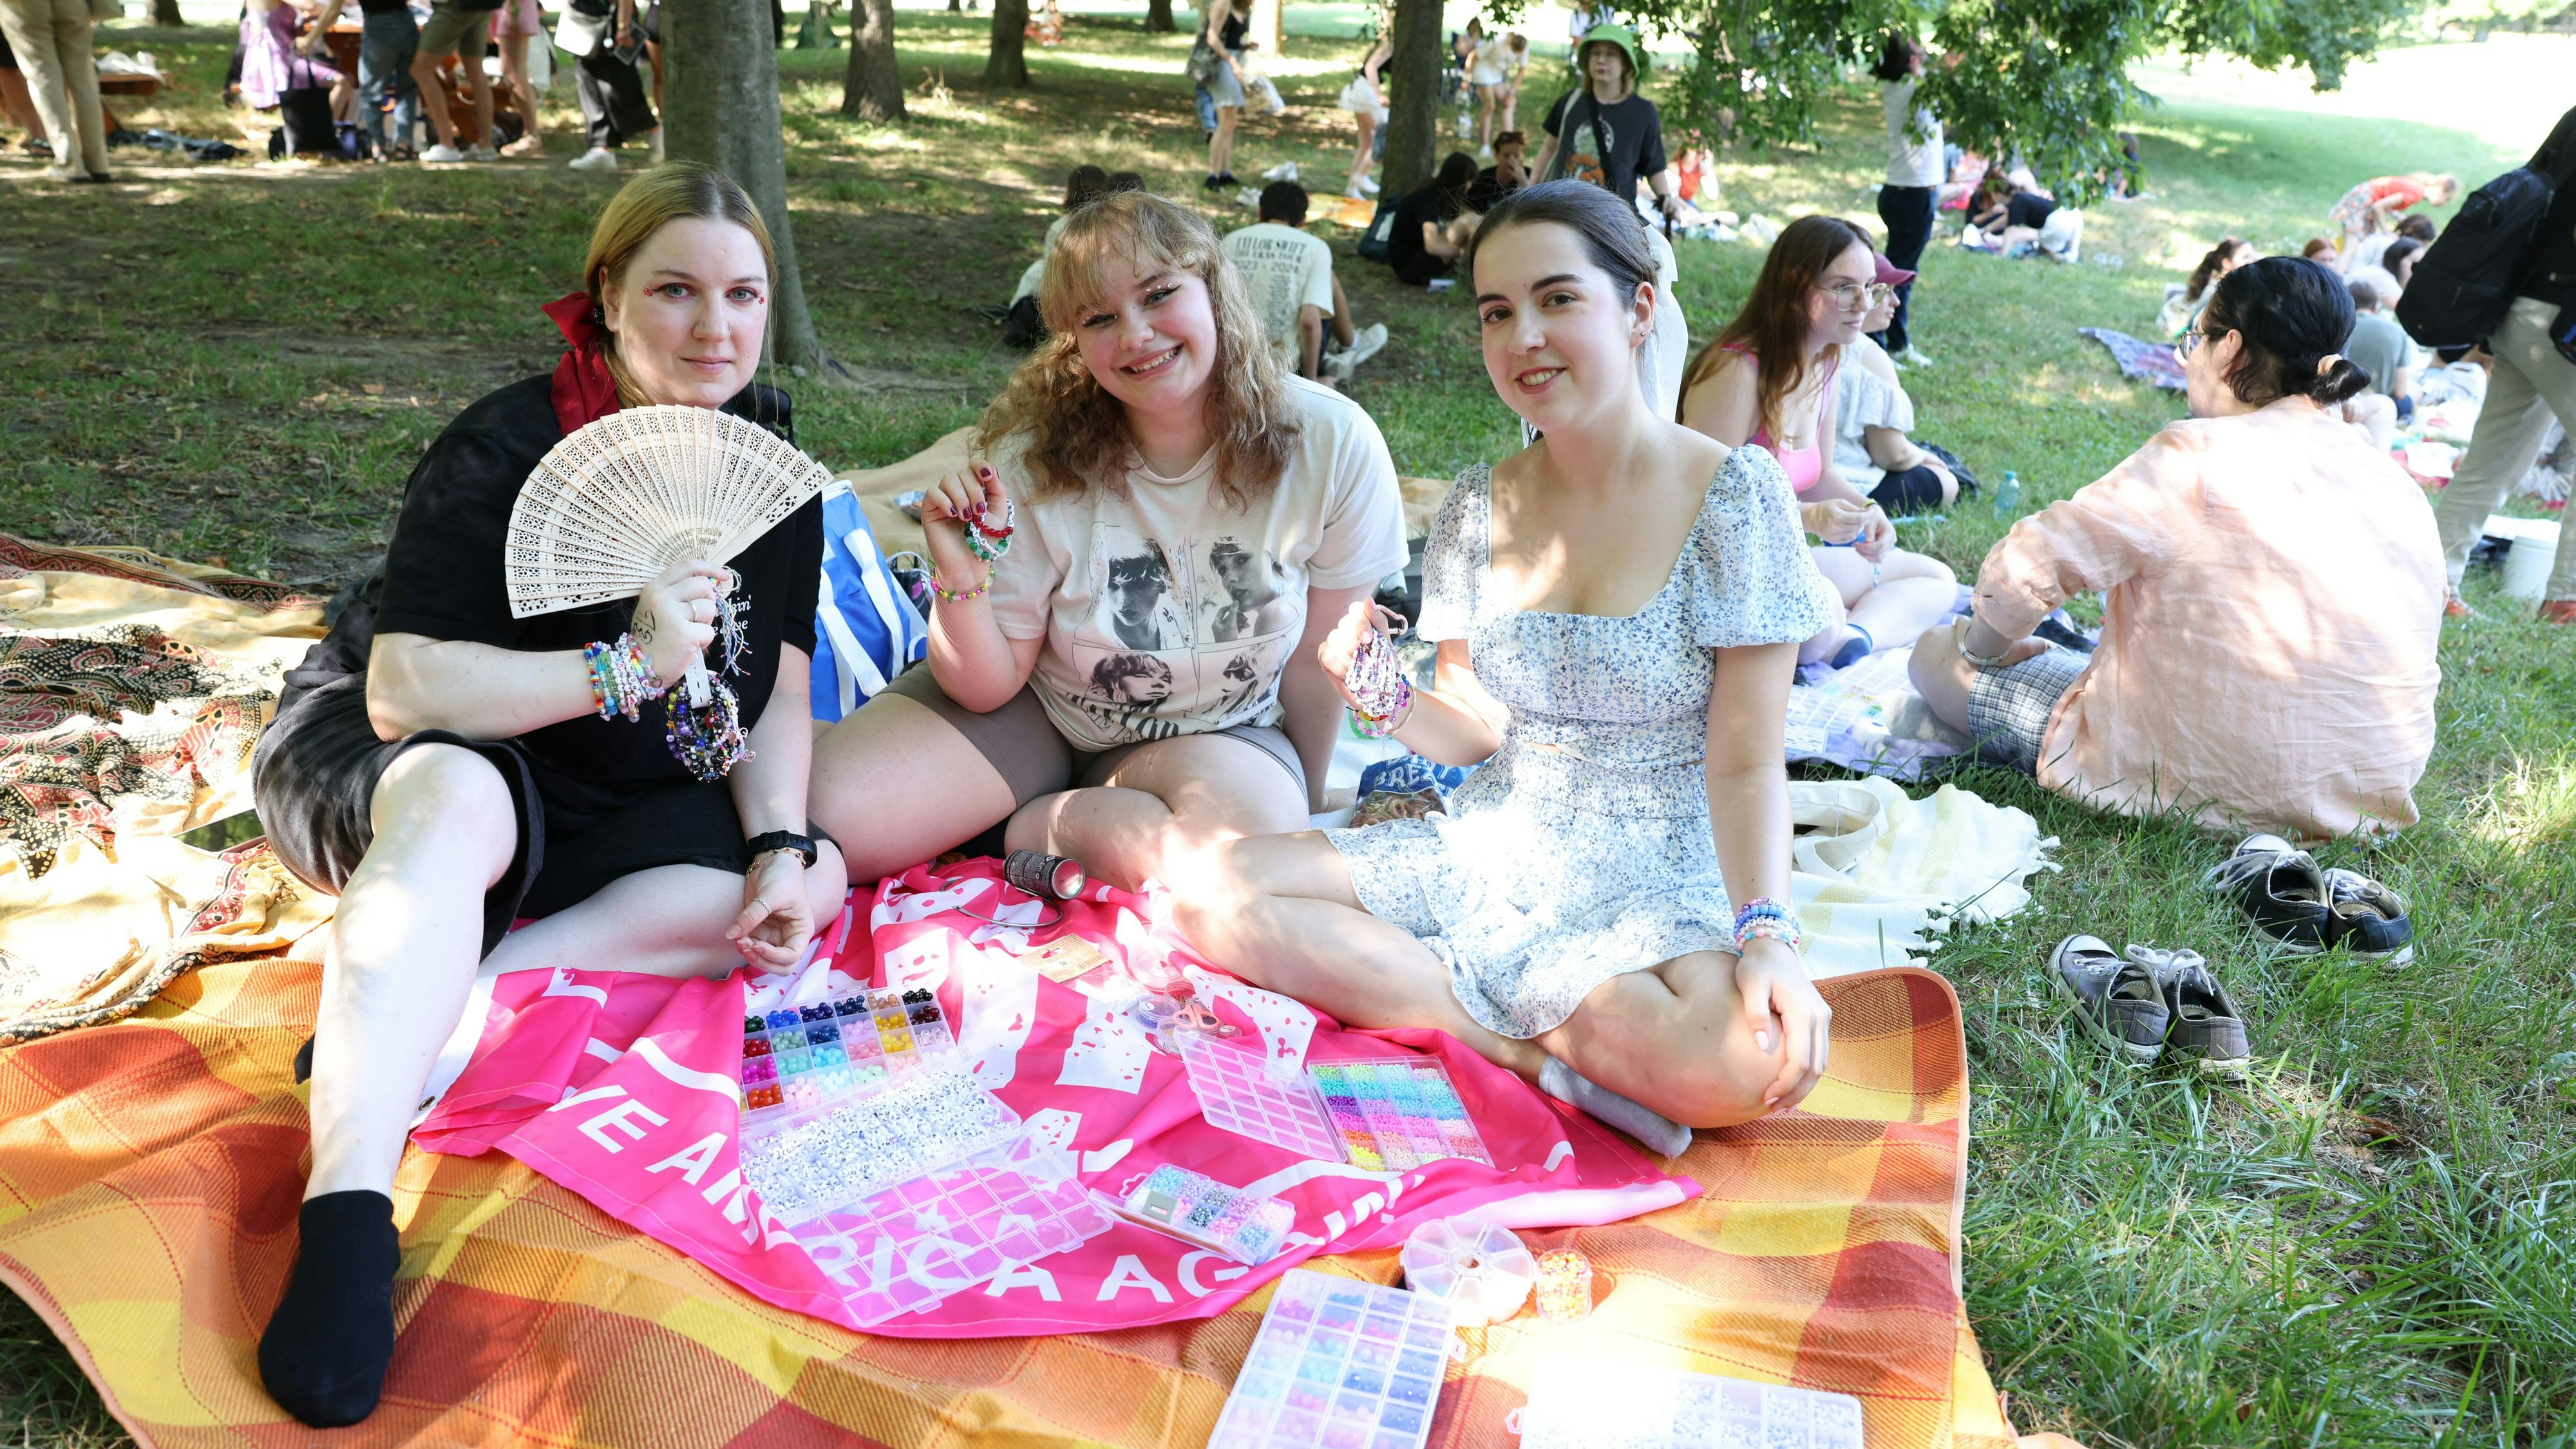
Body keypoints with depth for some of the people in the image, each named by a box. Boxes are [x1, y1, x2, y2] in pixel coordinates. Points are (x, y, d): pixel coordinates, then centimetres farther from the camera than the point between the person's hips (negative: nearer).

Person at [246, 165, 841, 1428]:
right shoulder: (511, 448, -19)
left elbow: (775, 687, -3)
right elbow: (402, 690, -25)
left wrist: (782, 844, -18)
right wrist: (621, 667, -34)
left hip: (609, 806, 5)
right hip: (384, 766, -5)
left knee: (814, 884, -20)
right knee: (459, 796, -40)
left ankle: (421, 1005, -25)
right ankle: (346, 1222, -46)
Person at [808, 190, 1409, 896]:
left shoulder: (1334, 445, -20)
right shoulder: (1034, 462, -19)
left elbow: (1319, 658, -6)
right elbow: (986, 689, -11)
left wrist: (1304, 810, 4)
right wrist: (961, 578, -31)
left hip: (1215, 733, 1)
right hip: (1036, 707, 0)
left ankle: (1026, 826, -9)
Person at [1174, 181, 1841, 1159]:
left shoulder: (1732, 495, -8)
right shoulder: (1478, 509, 4)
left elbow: (1745, 764, -9)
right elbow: (1476, 731, 8)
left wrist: (1766, 930, -25)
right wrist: (1390, 705, -14)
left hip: (1659, 884, -4)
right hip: (1486, 856, 4)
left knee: (1751, 1062, -36)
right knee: (1213, 894, -15)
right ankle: (1535, 1049, -15)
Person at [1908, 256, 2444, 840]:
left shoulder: (2202, 457, -18)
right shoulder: (2398, 483, 4)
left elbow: (2026, 570, -19)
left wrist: (1985, 647, 2)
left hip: (2221, 784, -7)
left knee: (1937, 654, 2)